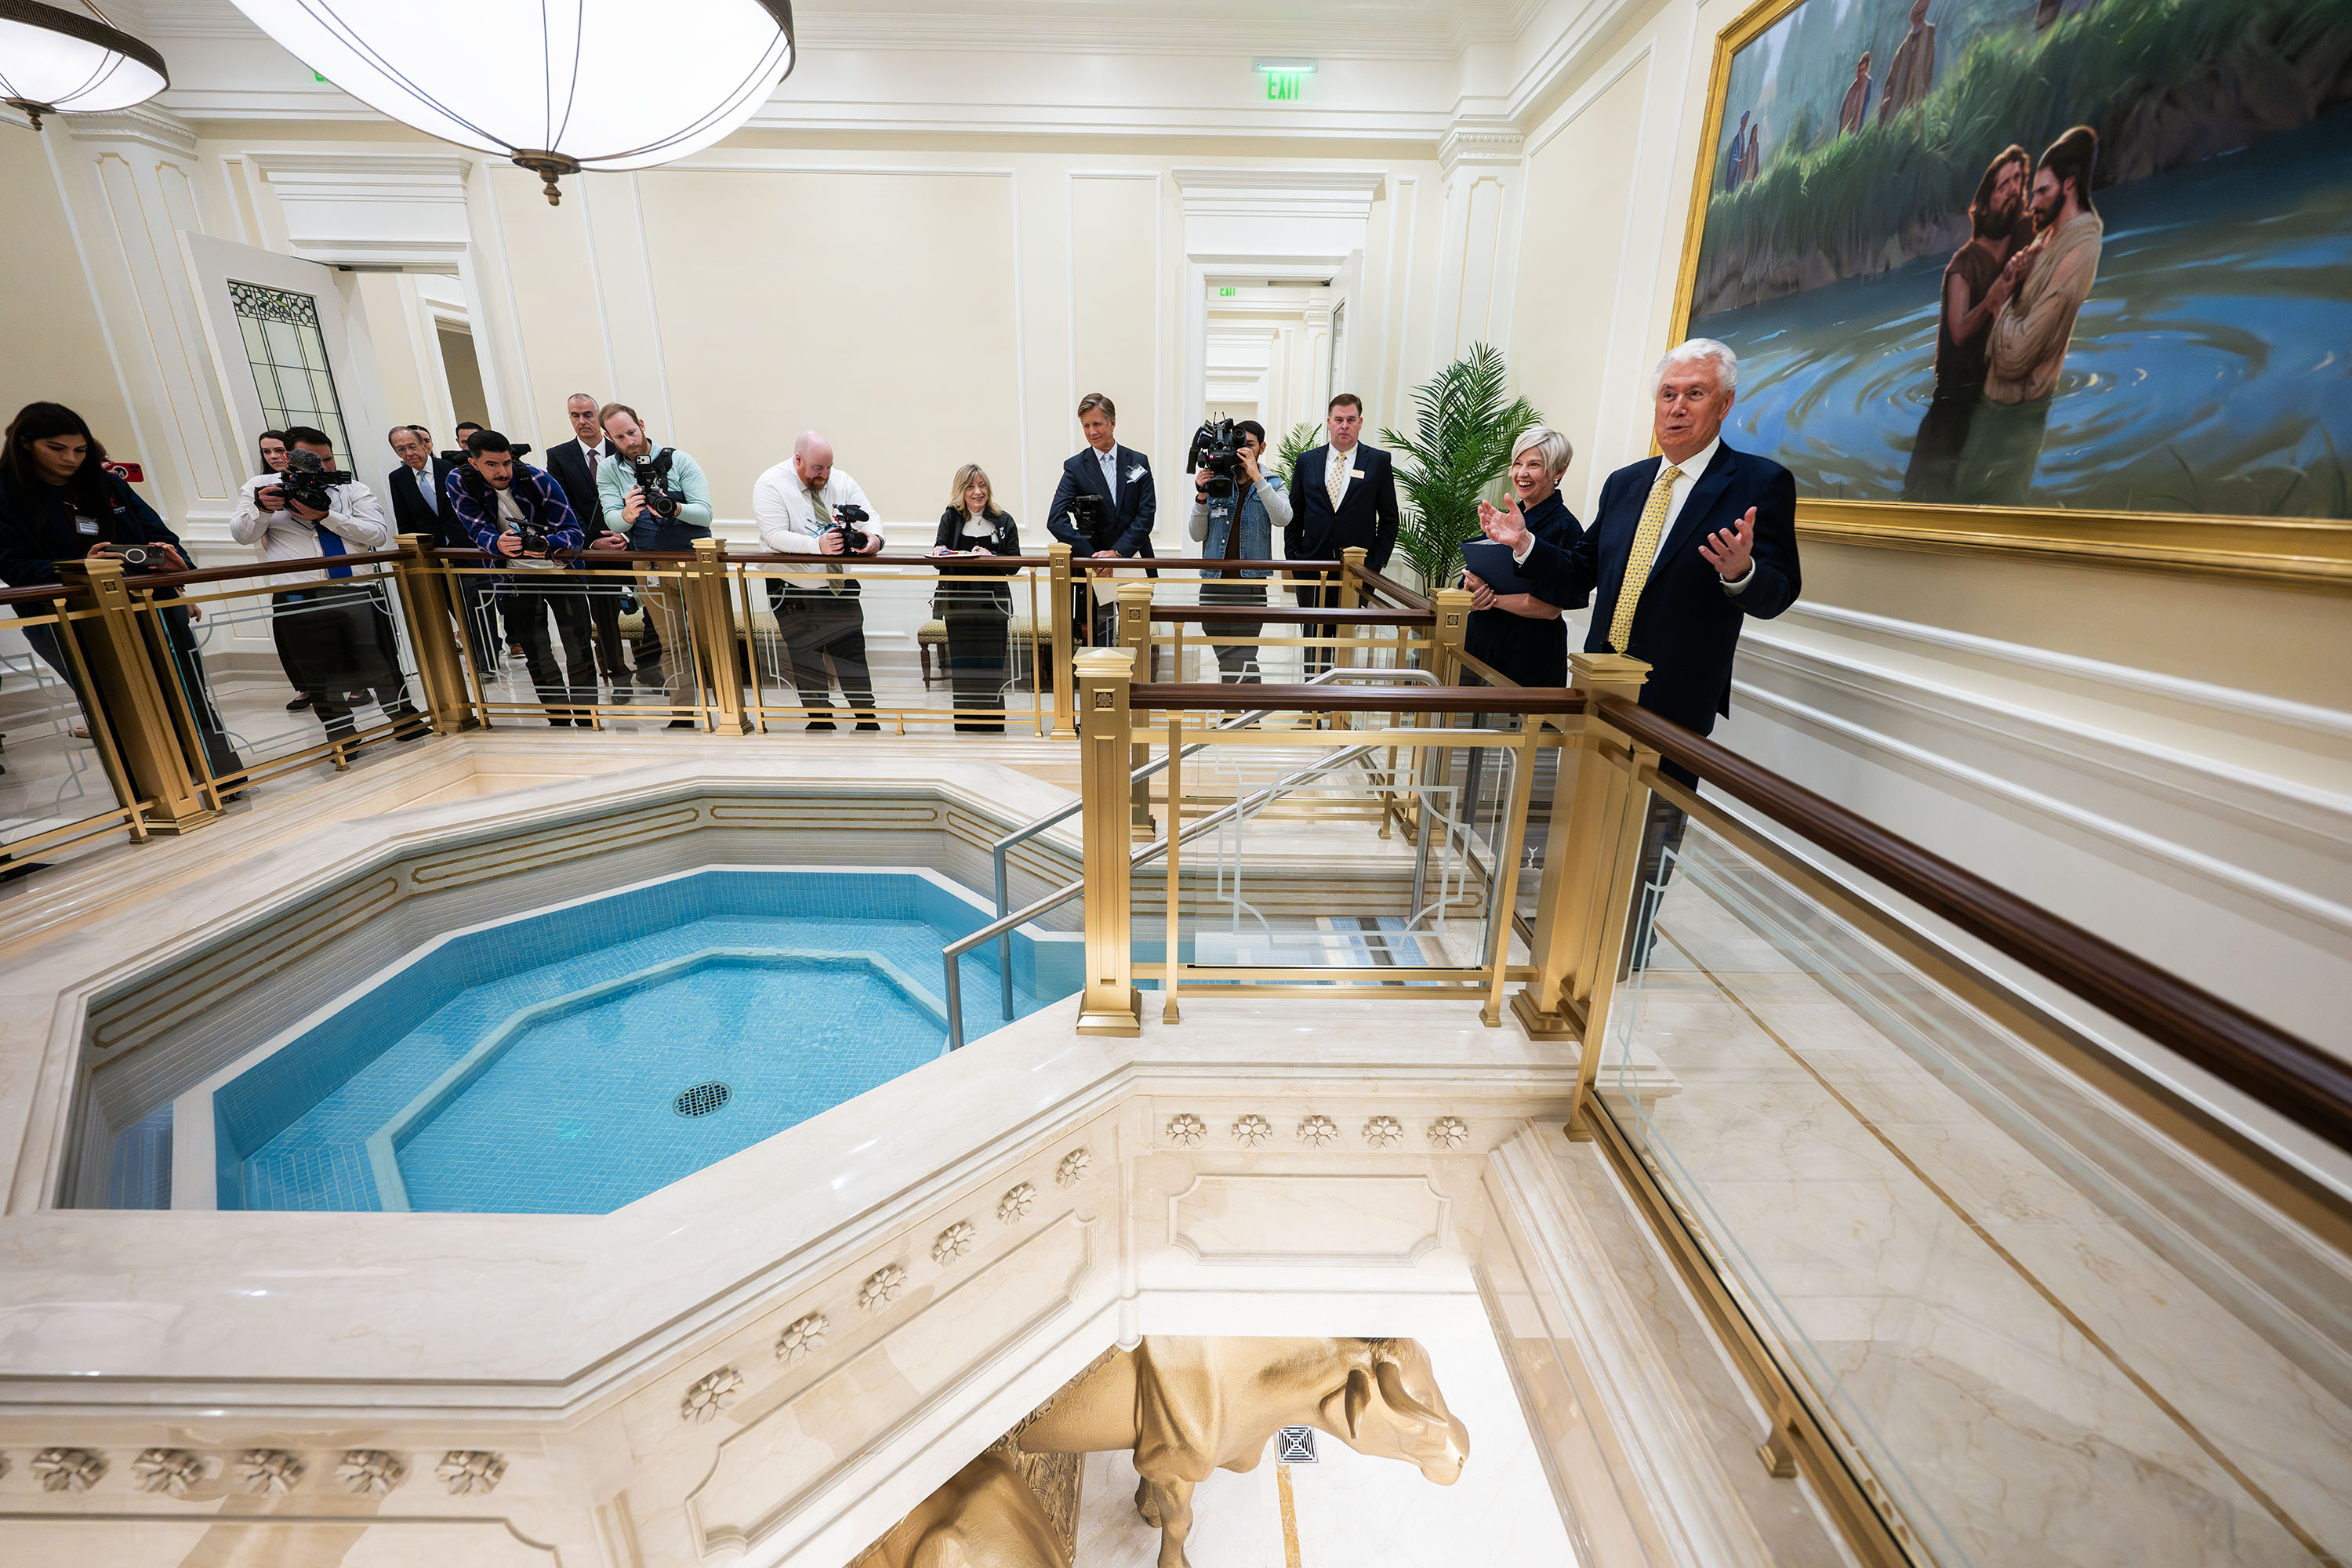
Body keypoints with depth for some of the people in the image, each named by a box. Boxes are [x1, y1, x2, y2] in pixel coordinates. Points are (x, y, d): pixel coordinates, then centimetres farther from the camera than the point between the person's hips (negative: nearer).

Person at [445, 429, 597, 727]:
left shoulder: (538, 479, -16)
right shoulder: (460, 482, -9)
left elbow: (574, 532, -19)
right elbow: (479, 531, -12)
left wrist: (547, 545, -40)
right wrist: (498, 544, -36)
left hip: (558, 569, -2)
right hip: (515, 576, 2)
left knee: (579, 652, -5)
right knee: (536, 657, 5)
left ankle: (586, 722, 4)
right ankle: (560, 720, 17)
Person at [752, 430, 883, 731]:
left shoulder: (840, 481, 4)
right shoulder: (770, 486, -10)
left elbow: (868, 515, -3)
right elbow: (775, 536, -21)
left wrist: (874, 537, -28)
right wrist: (818, 545, -37)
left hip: (840, 584, 3)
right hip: (794, 590, -3)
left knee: (853, 655, 5)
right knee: (806, 661, 4)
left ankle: (867, 720, 12)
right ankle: (820, 720, 17)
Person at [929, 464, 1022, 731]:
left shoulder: (1004, 521, 6)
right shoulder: (950, 518, 8)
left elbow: (1014, 564, 0)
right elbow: (940, 557, 4)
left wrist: (991, 558, -17)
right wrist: (939, 553, -18)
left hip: (993, 602, -1)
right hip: (958, 602, 1)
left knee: (992, 664, 1)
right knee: (962, 666, 3)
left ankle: (993, 725, 11)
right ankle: (965, 724, 13)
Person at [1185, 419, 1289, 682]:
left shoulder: (1273, 485, 8)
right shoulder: (1215, 482, 12)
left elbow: (1282, 519, -14)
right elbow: (1197, 534, 7)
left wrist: (1256, 477, -16)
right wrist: (1202, 496, -8)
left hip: (1250, 582, -3)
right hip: (1213, 581, 3)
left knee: (1241, 660, -11)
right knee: (1223, 658, 7)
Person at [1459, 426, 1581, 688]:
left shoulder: (1565, 527, -10)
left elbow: (1551, 608, -17)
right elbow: (1472, 578, 12)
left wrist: (1492, 598, -17)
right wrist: (1473, 588, -11)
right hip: (1482, 644, 6)